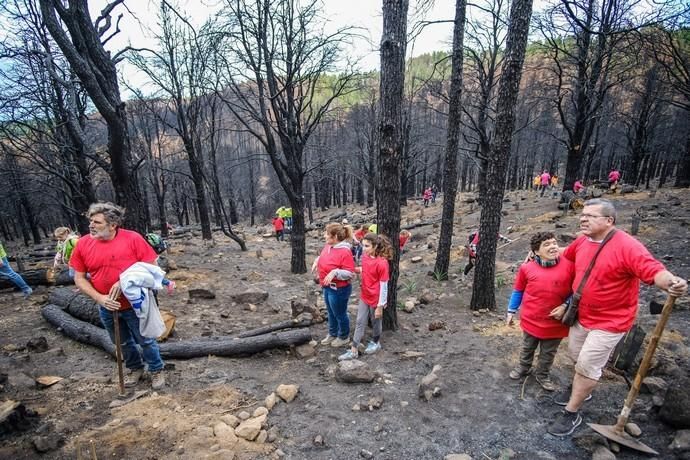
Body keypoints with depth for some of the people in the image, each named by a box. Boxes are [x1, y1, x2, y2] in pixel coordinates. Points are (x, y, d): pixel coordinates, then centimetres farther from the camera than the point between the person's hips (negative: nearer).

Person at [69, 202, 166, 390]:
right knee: (123, 343, 22)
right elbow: (79, 278, -1)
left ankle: (156, 370, 33)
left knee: (146, 341, 11)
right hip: (107, 308, 4)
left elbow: (151, 266, -14)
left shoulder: (133, 238, -18)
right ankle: (135, 369, 45)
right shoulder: (83, 244, -7)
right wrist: (99, 298, -15)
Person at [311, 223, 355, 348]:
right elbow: (323, 256, 20)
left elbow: (350, 273, -24)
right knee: (331, 313, 26)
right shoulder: (328, 246, -2)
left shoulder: (345, 252, -27)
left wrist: (334, 272, -36)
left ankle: (344, 337, 37)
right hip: (328, 287, 8)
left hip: (339, 289, -8)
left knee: (340, 314, 13)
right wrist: (317, 260, 2)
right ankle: (332, 334, 47)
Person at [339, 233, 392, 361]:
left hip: (376, 300, -6)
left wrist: (380, 306, -17)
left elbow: (384, 286, -20)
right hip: (364, 297, 6)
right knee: (360, 322, 11)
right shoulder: (365, 258, -5)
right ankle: (354, 350, 19)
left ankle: (375, 343, 41)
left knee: (375, 322, 17)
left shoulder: (382, 263, -25)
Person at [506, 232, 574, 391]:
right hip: (531, 320, 0)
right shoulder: (527, 268, -11)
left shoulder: (569, 266, -12)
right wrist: (511, 311, 5)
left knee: (548, 353, 19)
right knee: (527, 348, 22)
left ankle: (542, 375, 42)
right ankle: (524, 367, 47)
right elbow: (518, 291, 1)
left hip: (556, 322, 0)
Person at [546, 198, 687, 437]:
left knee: (587, 367, 1)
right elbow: (563, 257, 16)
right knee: (576, 357, 24)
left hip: (609, 321, -7)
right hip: (581, 315, 7)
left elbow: (654, 270, -31)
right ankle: (580, 390, 50)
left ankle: (571, 414, 19)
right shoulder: (582, 241, -2)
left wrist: (670, 282, -51)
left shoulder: (627, 246, -23)